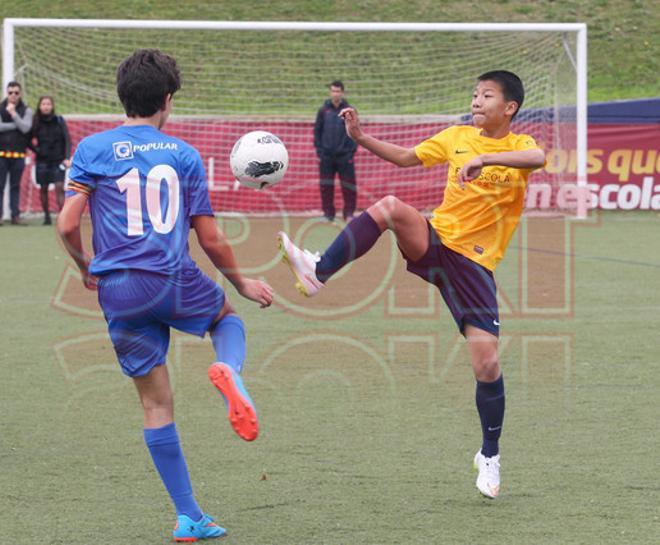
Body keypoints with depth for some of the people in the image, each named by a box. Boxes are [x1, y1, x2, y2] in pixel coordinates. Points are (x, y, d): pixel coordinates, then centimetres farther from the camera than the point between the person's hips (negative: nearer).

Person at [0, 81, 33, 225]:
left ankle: (15, 215, 8)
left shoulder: (26, 110, 7)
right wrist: (16, 125, -9)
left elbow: (25, 128, -8)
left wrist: (13, 114, -12)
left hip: (18, 154, 1)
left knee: (15, 186, 6)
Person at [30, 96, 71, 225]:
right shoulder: (36, 122, 3)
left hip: (58, 160, -2)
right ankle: (46, 216, 13)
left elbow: (67, 140, -2)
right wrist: (35, 149, -8)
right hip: (42, 160, 2)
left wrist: (67, 158, -12)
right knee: (43, 189, 5)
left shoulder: (59, 121, 1)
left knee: (59, 187, -12)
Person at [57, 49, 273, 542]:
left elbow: (68, 225, -4)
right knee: (227, 316, 31)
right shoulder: (184, 154, 5)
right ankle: (229, 370, -6)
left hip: (119, 292, 1)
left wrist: (87, 269, 16)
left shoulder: (93, 149, 3)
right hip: (176, 282, -1)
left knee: (157, 403, 10)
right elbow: (210, 239, 5)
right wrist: (242, 284, 20)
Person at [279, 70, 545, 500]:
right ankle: (317, 273, -34)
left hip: (474, 264, -3)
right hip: (434, 240, 3)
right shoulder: (458, 137, 10)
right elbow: (407, 158, 22)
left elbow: (538, 158, -29)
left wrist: (483, 159, -43)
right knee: (390, 207, -30)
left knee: (487, 364, -7)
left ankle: (490, 456, 14)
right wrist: (362, 138, 8)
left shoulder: (519, 145, -4)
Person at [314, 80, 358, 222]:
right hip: (326, 156, 1)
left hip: (344, 155, -1)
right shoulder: (323, 110, 6)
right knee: (326, 186, 2)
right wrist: (319, 150, 1)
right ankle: (328, 213, 10)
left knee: (348, 186, -2)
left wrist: (351, 151, -4)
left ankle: (349, 214, 6)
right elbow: (317, 131, 9)